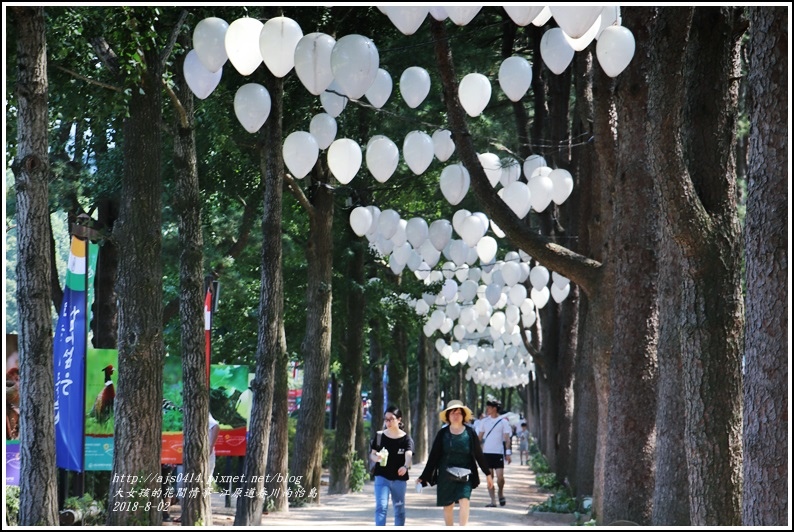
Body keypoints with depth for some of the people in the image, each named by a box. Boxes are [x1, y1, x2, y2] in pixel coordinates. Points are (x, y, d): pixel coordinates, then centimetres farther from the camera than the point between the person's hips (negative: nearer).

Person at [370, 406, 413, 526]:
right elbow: (372, 454, 5)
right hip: (382, 477, 0)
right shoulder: (380, 436, 1)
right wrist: (376, 457, -21)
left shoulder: (406, 439, -5)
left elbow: (408, 454, -21)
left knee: (399, 508, 13)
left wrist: (406, 466, -44)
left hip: (399, 478, 0)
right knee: (381, 507, -13)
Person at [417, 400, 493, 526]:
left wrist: (488, 474, 7)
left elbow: (478, 455, 6)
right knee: (448, 506, 8)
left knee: (464, 501, -19)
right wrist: (424, 477, 4)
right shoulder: (442, 434, 2)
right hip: (445, 476, 2)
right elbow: (433, 457, 5)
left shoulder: (470, 433, 0)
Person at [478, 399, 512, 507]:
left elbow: (507, 438, -1)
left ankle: (501, 493, 17)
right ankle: (493, 501, 5)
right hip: (486, 452, 4)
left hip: (498, 453, -4)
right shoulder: (485, 421, 11)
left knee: (500, 476, -11)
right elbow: (480, 437, 15)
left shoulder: (503, 421, 0)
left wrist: (508, 453, -8)